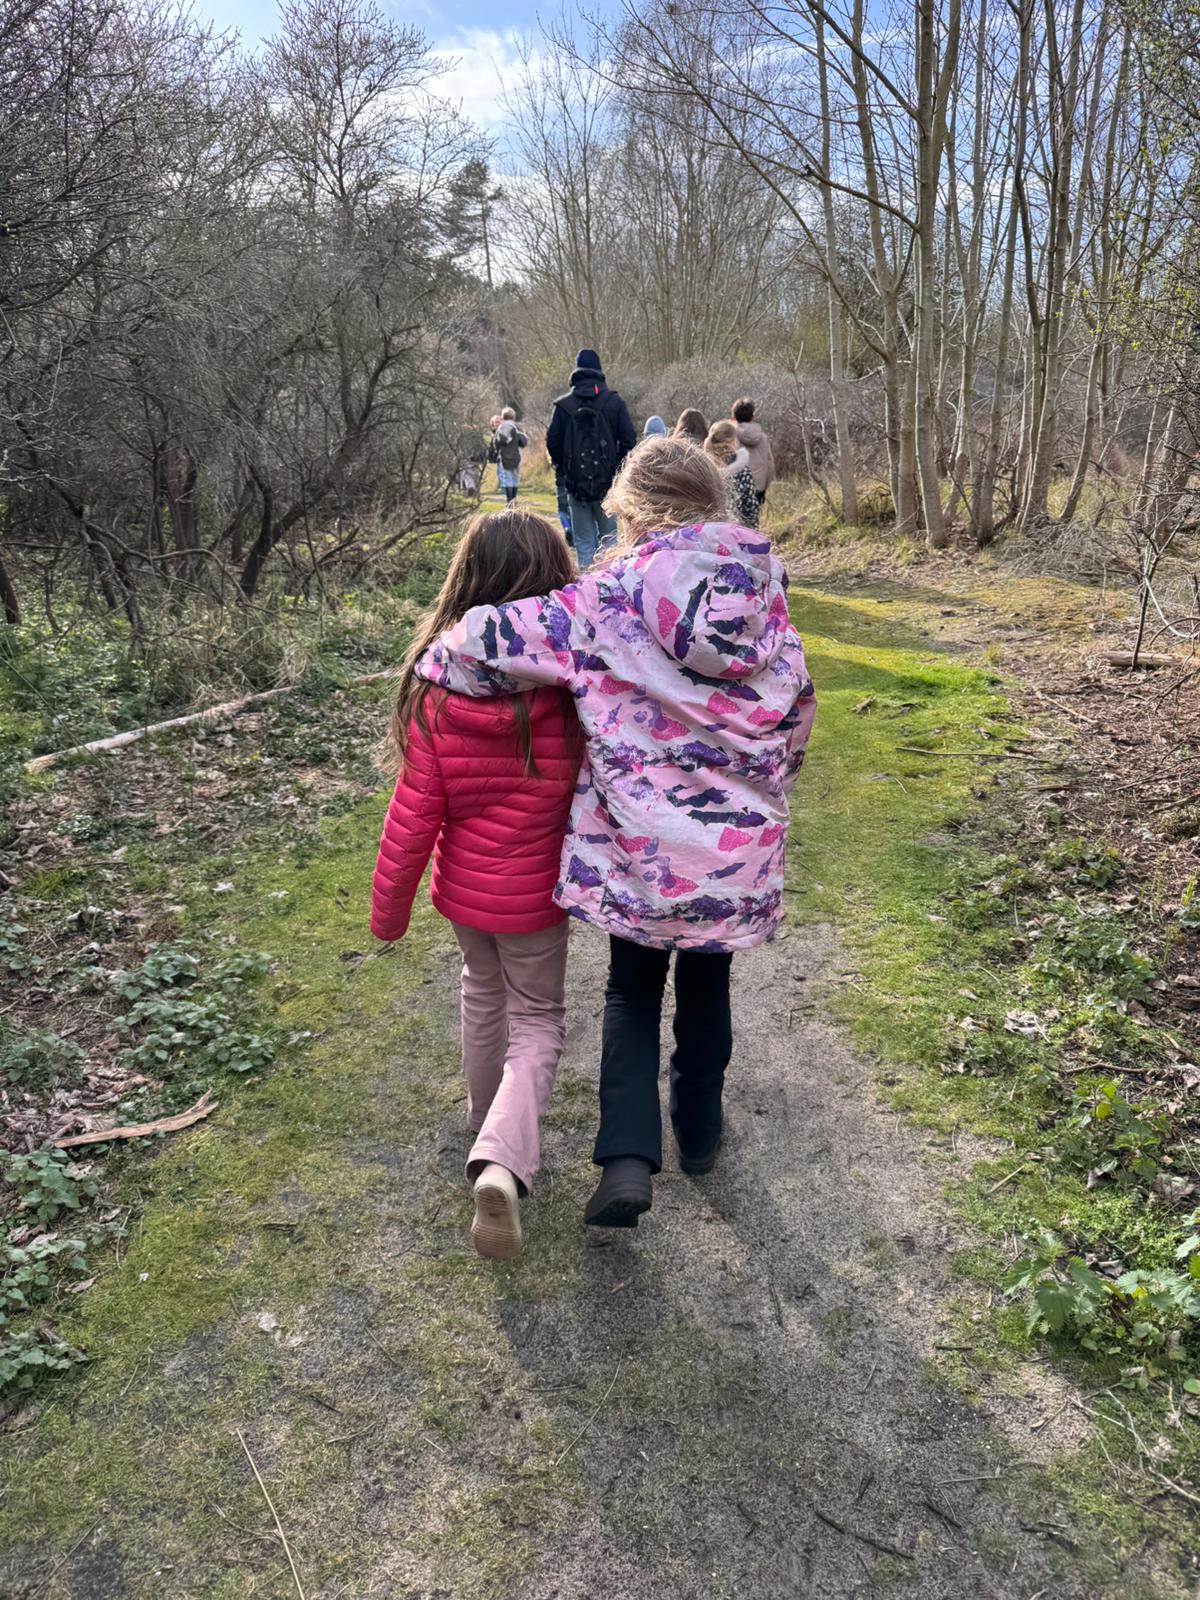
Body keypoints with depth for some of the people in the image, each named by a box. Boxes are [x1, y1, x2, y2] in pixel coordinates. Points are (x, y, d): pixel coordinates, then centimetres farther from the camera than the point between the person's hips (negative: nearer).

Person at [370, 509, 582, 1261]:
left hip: (463, 890, 2)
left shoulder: (435, 694, -19)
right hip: (536, 898, -2)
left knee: (484, 988, 28)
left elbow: (413, 818, -15)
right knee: (537, 1020, 14)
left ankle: (486, 1109, 49)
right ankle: (502, 1157, -7)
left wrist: (389, 908, -1)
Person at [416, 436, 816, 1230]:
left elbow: (487, 642, -19)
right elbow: (797, 717, 7)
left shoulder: (607, 603, -13)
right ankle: (700, 1132, 43)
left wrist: (433, 671, 2)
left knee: (633, 991, 19)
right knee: (706, 985, 25)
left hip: (640, 849, -3)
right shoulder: (765, 597, -2)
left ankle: (628, 1158, 5)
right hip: (741, 849, 3)